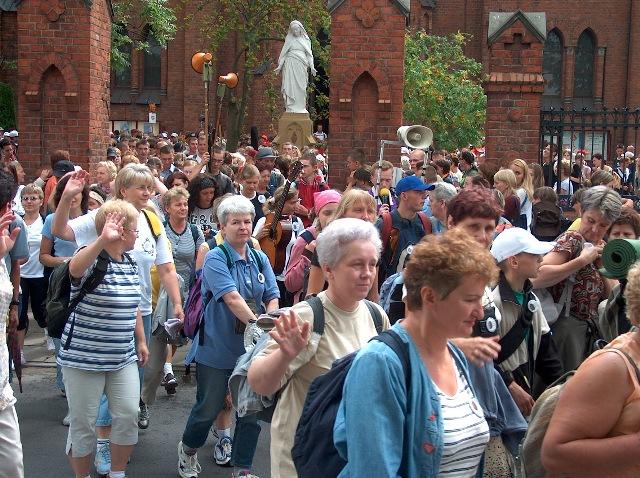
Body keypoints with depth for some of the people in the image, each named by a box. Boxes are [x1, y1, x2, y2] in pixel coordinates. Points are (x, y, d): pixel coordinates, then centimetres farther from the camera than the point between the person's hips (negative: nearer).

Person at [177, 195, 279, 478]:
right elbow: (232, 298, -24)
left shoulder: (260, 259, 7)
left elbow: (272, 298, 2)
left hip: (252, 348, 5)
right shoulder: (215, 259, -11)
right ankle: (188, 449, 36)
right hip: (218, 349, -5)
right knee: (209, 408, 7)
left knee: (252, 411, 7)